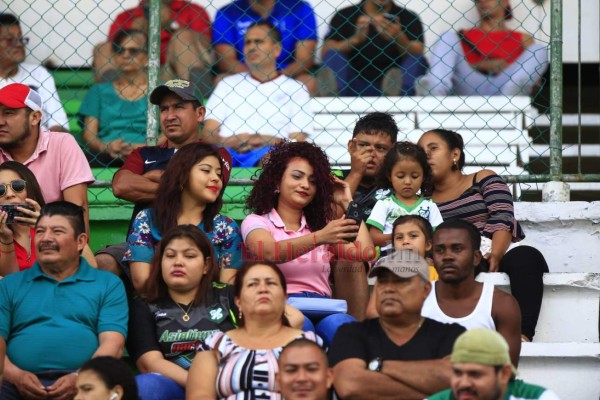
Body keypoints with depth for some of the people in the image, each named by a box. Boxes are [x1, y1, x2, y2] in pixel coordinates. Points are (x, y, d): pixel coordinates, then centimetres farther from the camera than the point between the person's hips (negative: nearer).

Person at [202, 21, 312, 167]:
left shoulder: (295, 88, 21)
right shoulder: (227, 83, 28)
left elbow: (297, 141, 9)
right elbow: (207, 134, 17)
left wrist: (266, 141, -11)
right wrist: (230, 141, -6)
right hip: (226, 150, 2)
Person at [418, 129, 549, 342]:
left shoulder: (483, 180, 17)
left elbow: (503, 220, 0)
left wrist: (495, 255, -21)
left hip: (501, 252, -1)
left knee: (527, 257, -37)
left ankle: (522, 335, -53)